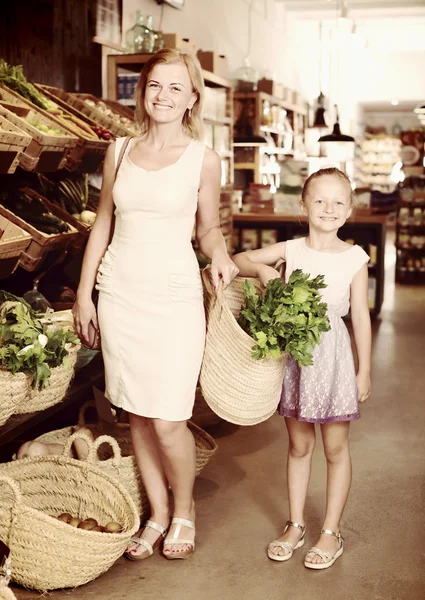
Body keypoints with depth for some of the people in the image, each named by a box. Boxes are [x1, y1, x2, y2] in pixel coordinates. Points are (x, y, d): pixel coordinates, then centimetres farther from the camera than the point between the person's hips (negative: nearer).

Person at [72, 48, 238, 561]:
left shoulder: (203, 159, -1)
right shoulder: (120, 151, 7)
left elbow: (208, 229, 9)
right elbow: (103, 224, 12)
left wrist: (220, 256, -14)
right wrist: (84, 293, 11)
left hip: (173, 296, -3)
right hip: (119, 293, 4)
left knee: (167, 421, -6)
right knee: (136, 414, 10)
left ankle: (183, 510, 22)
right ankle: (157, 514, 27)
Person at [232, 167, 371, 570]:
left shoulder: (355, 258, -4)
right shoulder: (290, 250, 1)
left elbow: (361, 316, 0)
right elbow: (238, 261, 8)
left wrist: (365, 370, 0)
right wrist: (260, 269, -13)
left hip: (333, 357, -2)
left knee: (335, 448, 8)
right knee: (298, 446, 14)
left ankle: (331, 532, 21)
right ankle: (295, 526, 28)